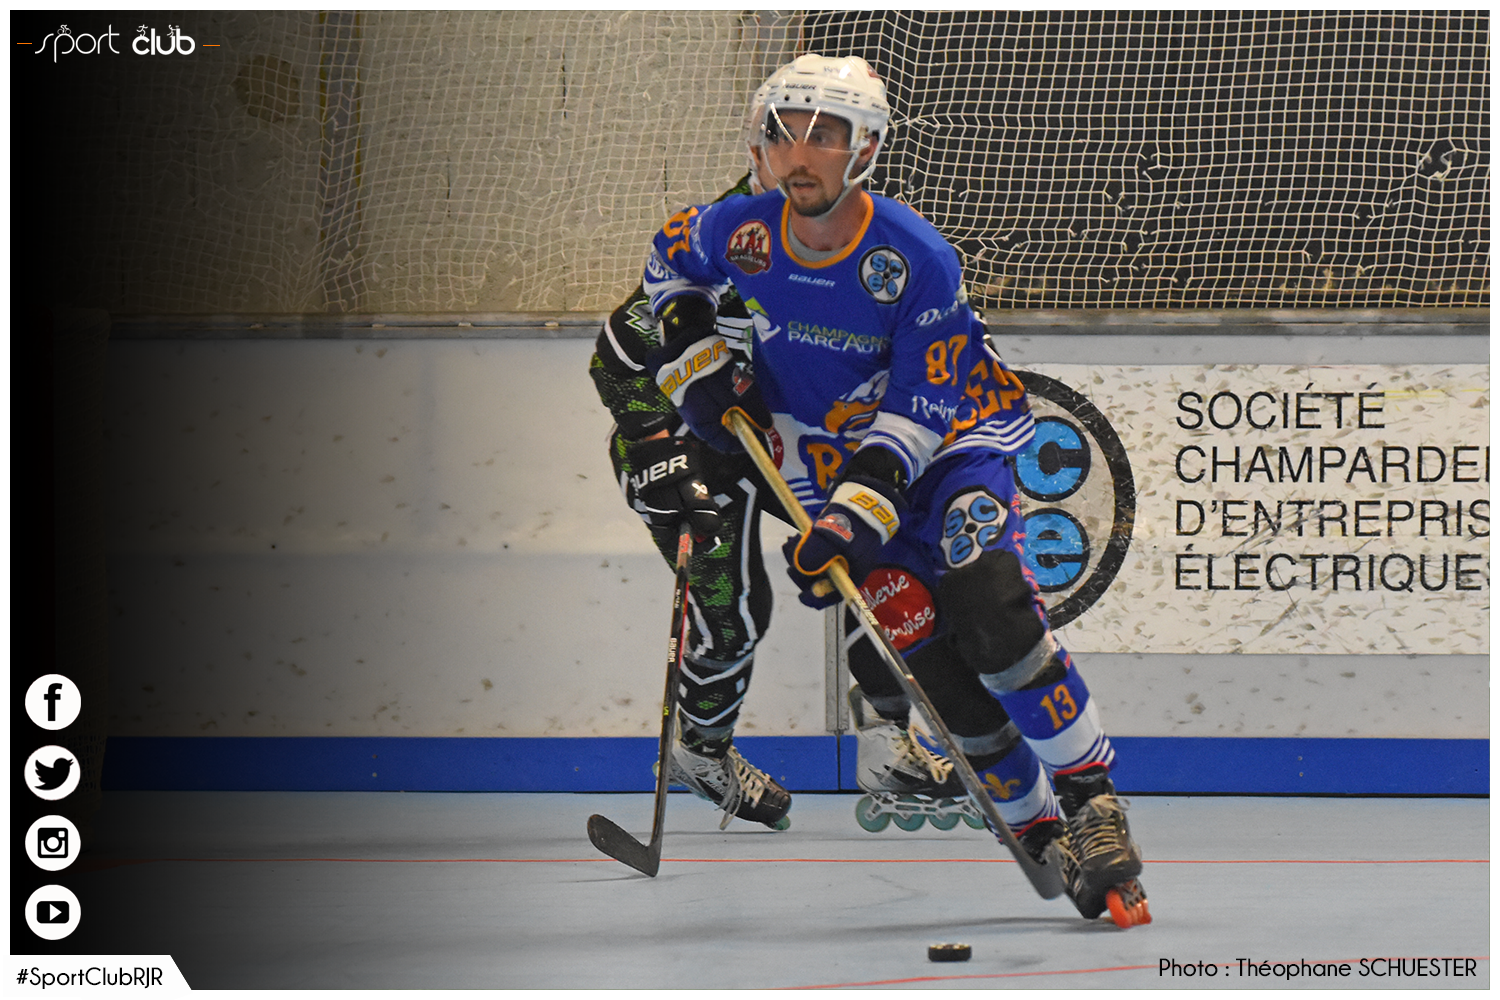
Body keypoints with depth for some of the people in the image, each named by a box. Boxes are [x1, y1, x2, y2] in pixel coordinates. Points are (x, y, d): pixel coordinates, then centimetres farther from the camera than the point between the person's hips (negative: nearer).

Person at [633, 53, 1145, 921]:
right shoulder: (741, 233, -11)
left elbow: (920, 410, -21)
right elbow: (670, 260, 15)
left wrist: (858, 509, -30)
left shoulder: (916, 259, -23)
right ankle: (1041, 835, 0)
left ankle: (1091, 800, -16)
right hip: (832, 467, 3)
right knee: (932, 658, -9)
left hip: (951, 448, -3)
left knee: (992, 615, -25)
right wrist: (694, 354, 2)